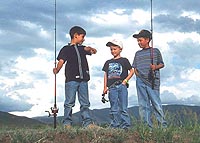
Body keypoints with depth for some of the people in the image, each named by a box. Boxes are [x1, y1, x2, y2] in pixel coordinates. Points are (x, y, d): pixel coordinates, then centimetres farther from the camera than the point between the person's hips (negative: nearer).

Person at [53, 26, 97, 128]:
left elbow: (94, 51, 9)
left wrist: (90, 49, -15)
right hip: (71, 79, -5)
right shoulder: (66, 49, 5)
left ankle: (87, 122, 3)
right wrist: (57, 70, -27)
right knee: (69, 103, -4)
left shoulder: (82, 48, 22)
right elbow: (61, 61, -7)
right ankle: (67, 123, 0)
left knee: (85, 103, 3)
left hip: (83, 79, 5)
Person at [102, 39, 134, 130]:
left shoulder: (124, 61, 6)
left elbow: (131, 71, 6)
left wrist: (125, 80, -5)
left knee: (123, 108, -4)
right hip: (112, 87, 3)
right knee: (113, 109, 4)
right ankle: (114, 126, 7)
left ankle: (125, 125, -2)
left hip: (121, 86, -3)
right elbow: (106, 75, 16)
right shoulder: (108, 63, 16)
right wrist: (105, 87, 9)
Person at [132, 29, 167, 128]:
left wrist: (155, 67, -11)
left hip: (152, 81, -4)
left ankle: (163, 125, -6)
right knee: (143, 105, 1)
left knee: (156, 103, -9)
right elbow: (134, 67, 20)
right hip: (140, 81, 4)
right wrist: (137, 73, 2)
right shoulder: (138, 54, 19)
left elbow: (162, 64, 9)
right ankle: (147, 126, 4)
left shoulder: (155, 51, 8)